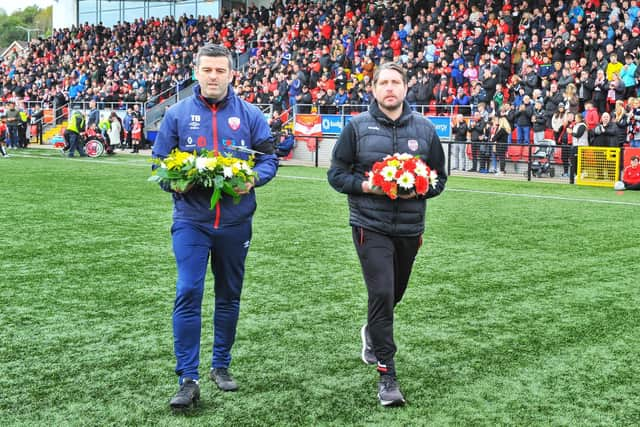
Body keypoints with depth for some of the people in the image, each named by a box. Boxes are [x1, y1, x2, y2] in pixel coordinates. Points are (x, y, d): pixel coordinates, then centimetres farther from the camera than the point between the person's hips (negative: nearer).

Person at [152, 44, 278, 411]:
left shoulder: (250, 114, 3)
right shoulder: (178, 114, 2)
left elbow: (268, 159, 4)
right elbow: (160, 161, 5)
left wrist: (253, 179, -16)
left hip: (235, 220, 2)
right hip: (191, 219, -2)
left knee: (229, 295, 12)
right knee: (188, 293, -11)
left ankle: (221, 366, 29)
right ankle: (188, 379, -6)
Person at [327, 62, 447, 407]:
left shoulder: (425, 129, 2)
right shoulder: (357, 126, -3)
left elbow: (439, 178, 8)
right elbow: (337, 173, 0)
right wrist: (365, 185, -17)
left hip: (410, 228, 3)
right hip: (371, 225, -3)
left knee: (394, 293, 19)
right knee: (382, 293, -13)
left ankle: (373, 332, 52)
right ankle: (386, 374, -3)